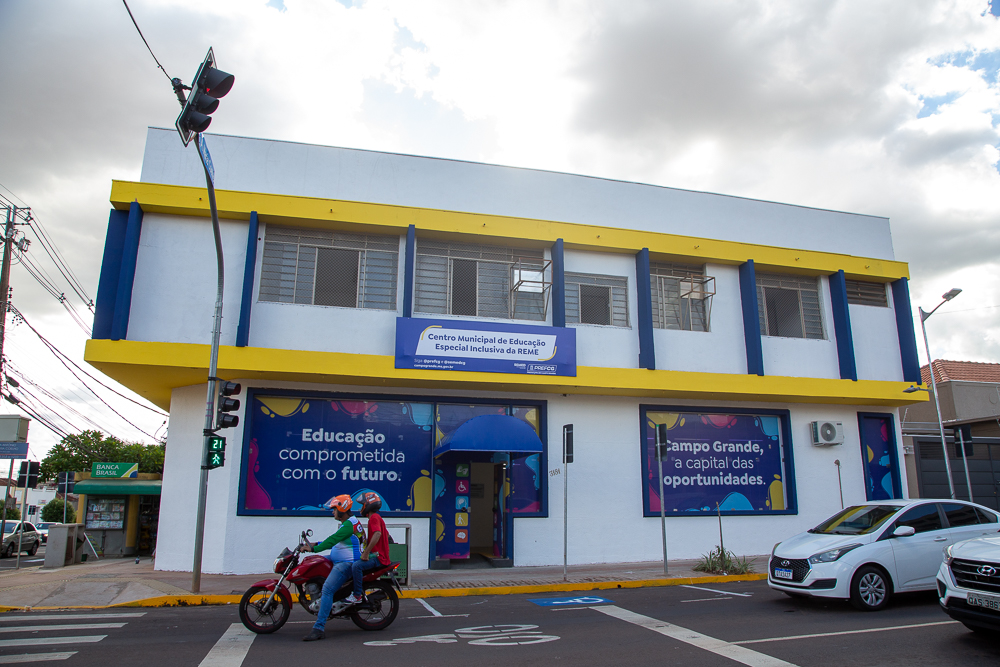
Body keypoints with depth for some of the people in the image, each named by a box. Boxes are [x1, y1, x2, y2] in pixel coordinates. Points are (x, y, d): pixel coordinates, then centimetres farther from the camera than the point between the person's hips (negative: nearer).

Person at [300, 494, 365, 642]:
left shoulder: (349, 524, -17)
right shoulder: (346, 523, 17)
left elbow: (333, 540, -26)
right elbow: (334, 541, 24)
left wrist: (314, 548, -26)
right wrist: (315, 544, 16)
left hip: (347, 563, -12)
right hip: (338, 560, 12)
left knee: (327, 589, -24)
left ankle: (319, 628, -27)